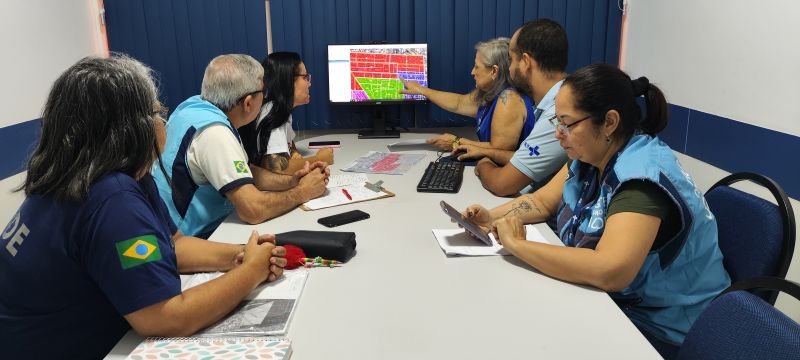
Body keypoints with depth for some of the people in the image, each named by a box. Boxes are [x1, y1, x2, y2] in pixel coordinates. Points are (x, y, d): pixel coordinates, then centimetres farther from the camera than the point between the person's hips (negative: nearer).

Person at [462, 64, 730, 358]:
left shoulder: (642, 176, -29)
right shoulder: (590, 156, -1)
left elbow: (609, 271, -41)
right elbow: (541, 202, 11)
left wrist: (516, 245, -32)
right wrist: (491, 218, -7)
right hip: (614, 302, 8)